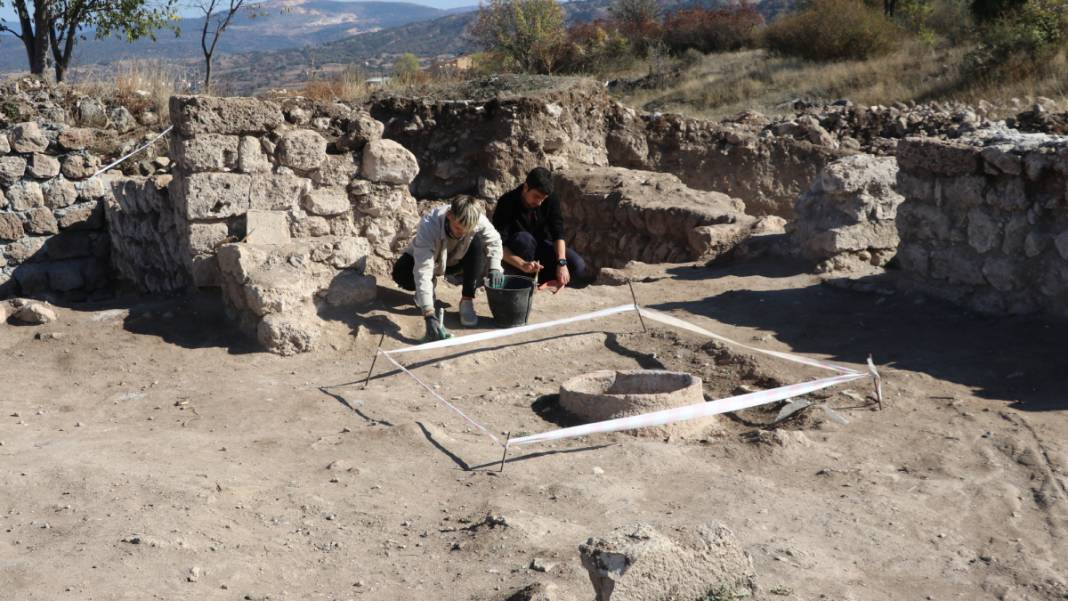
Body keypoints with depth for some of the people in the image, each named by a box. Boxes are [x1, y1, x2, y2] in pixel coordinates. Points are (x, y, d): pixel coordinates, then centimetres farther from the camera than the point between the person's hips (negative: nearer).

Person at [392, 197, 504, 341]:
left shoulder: (479, 220, -32)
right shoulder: (429, 225, -41)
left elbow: (494, 240, -9)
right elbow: (422, 271, -47)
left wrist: (495, 267, -27)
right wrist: (429, 315, -54)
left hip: (456, 261, 2)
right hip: (430, 259, -2)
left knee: (478, 243, -27)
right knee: (401, 273, -32)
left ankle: (467, 301, -16)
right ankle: (428, 287, 4)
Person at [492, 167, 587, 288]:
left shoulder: (551, 200, -12)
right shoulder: (507, 203, -24)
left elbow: (558, 234, -17)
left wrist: (562, 263, -33)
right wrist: (523, 264, -45)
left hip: (540, 247, 4)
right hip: (514, 256, -3)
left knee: (579, 267, -19)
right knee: (524, 239, -39)